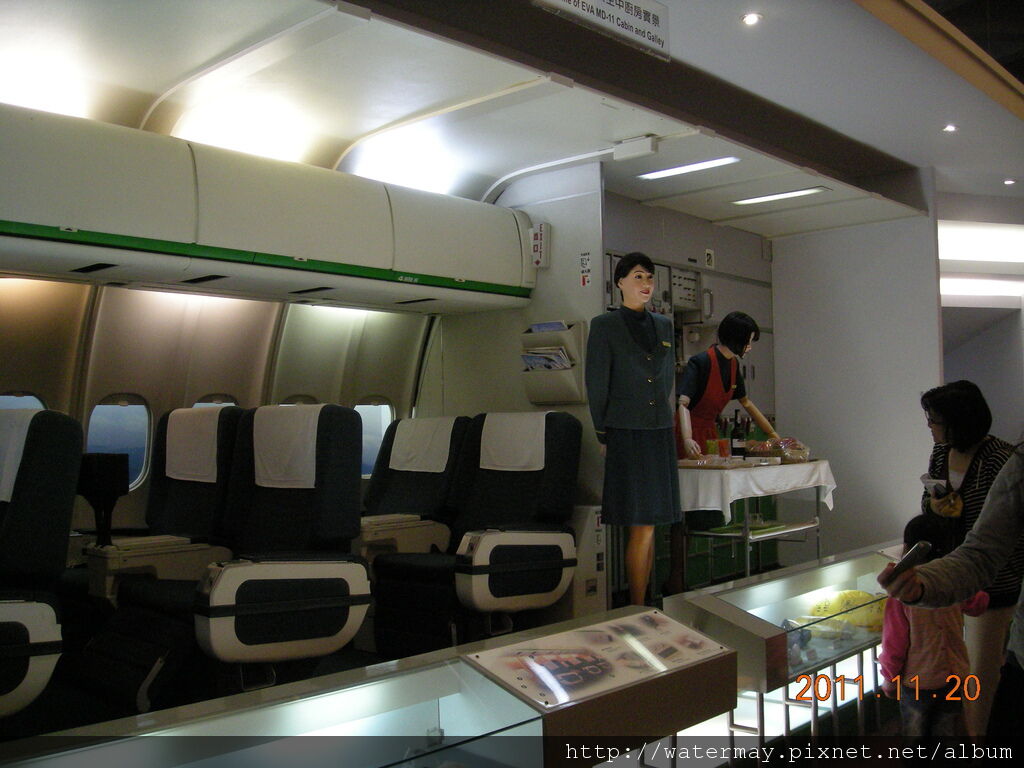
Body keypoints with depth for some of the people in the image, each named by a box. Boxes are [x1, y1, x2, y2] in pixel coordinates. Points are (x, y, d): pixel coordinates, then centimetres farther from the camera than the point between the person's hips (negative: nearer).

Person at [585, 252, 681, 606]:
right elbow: (596, 385, -3)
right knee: (642, 527, -6)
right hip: (624, 434, -5)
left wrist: (665, 422, 15)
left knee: (649, 526, 7)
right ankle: (637, 610, 3)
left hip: (659, 434, 5)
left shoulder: (664, 325, 15)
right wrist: (602, 436, -4)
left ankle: (641, 606, 15)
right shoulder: (604, 326, -1)